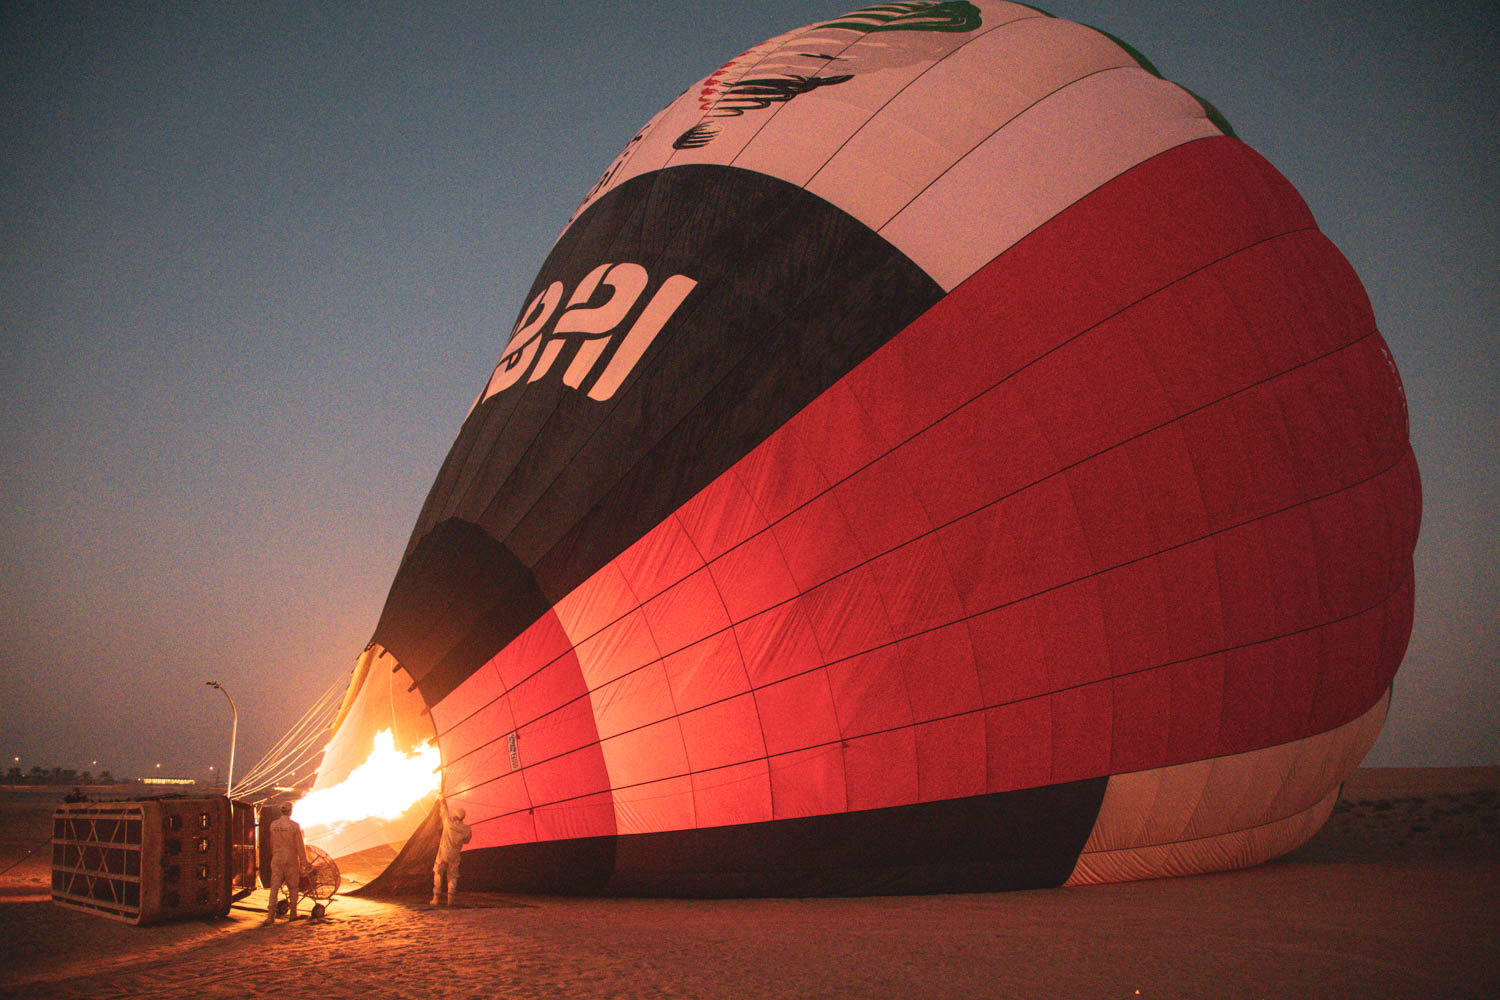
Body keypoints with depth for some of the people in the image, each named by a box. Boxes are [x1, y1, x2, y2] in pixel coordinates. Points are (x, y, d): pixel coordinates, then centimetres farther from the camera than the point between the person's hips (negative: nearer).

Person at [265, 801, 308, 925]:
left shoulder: (273, 825, 3)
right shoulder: (294, 825, -12)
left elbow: (272, 844, 15)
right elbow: (300, 846, -11)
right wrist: (304, 863, -5)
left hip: (277, 860, 3)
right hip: (291, 861, -3)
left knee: (275, 887, 0)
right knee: (293, 887, 12)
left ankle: (271, 915, -11)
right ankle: (293, 914, 18)